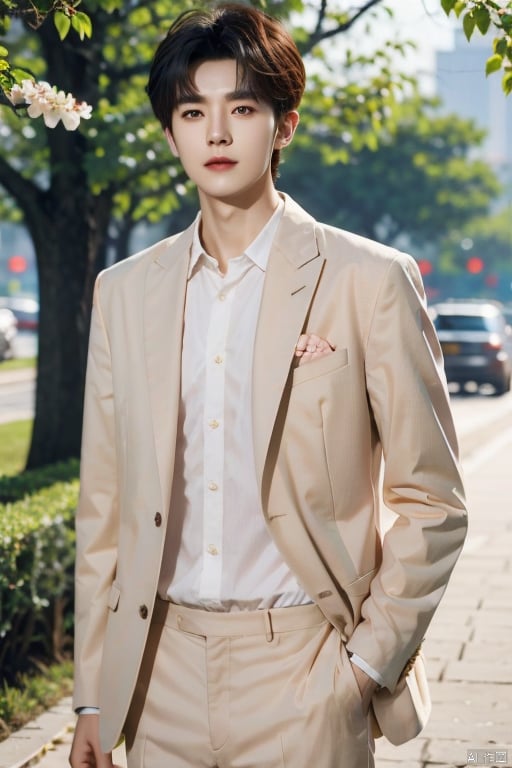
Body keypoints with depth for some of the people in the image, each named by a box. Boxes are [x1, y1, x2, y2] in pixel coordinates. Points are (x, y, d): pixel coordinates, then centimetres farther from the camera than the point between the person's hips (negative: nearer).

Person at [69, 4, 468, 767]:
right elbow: (105, 505, 8)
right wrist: (92, 696, 7)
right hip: (160, 672, 3)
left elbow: (431, 499, -2)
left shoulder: (369, 281, -4)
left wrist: (370, 662, -6)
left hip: (300, 674, -3)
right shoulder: (124, 291, 7)